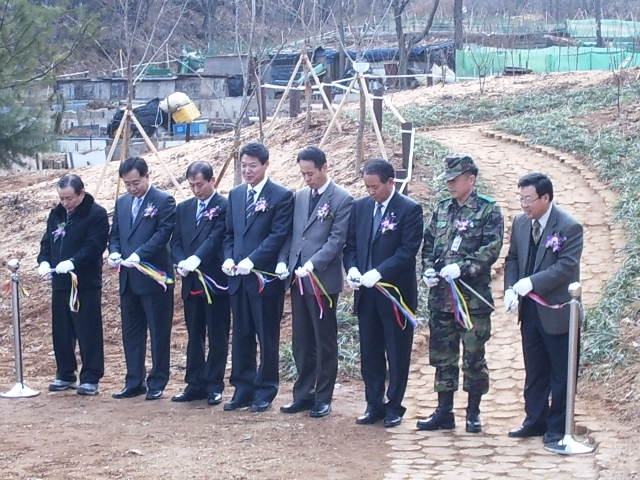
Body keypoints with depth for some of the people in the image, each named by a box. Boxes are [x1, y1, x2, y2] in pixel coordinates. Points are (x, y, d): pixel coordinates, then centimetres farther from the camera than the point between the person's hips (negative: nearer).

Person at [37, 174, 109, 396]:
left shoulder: (96, 214, -8)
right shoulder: (56, 214, 13)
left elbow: (95, 246, -16)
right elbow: (47, 242, 17)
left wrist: (72, 262, -27)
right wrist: (43, 261, -2)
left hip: (86, 283, -7)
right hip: (59, 283, 7)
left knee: (88, 332, -3)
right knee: (61, 332, 11)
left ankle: (90, 378, 3)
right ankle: (65, 375, 22)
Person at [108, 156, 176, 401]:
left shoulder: (164, 201, -6)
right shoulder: (122, 202, 15)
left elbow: (163, 233, -15)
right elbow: (115, 234, 17)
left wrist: (139, 255, -24)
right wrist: (114, 253, -4)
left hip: (153, 277, -7)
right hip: (128, 279, 7)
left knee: (159, 332, 2)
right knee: (131, 332, 11)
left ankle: (157, 383, 9)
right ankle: (134, 382, 18)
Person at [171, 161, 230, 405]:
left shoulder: (224, 207, -6)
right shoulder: (184, 209, 13)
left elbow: (215, 238, -17)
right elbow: (176, 241, 10)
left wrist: (195, 260, -30)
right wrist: (181, 263, -10)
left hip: (215, 281, -6)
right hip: (191, 282, 6)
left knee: (217, 337, 3)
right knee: (194, 336, 11)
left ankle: (214, 386, 9)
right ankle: (195, 385, 18)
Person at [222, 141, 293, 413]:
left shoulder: (281, 196, -5)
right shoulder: (235, 195, 14)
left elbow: (278, 235, -12)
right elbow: (230, 233, 17)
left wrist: (251, 261, -19)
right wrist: (229, 258, -2)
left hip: (266, 277, -6)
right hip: (238, 277, 6)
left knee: (267, 337, 3)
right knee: (241, 336, 9)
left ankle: (265, 391, 10)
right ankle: (243, 390, 16)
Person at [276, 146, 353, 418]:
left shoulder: (341, 199, -7)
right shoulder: (299, 197, 13)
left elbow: (337, 239, -13)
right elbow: (291, 234, 16)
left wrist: (312, 265, -22)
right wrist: (283, 261, 0)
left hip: (323, 279, -6)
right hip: (297, 280, 6)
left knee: (324, 342, 3)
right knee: (301, 342, 11)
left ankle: (323, 398, 10)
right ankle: (303, 394, 19)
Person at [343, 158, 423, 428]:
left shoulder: (410, 210, -9)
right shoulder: (360, 207, 8)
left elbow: (408, 251, -15)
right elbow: (350, 244, 11)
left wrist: (378, 273, -23)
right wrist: (352, 268, -8)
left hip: (396, 293, -5)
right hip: (366, 294, 5)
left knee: (397, 354, 5)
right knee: (370, 353, 10)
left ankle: (394, 407, 15)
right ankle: (374, 405, 19)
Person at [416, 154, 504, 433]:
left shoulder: (488, 210, -4)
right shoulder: (441, 210, 13)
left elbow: (491, 249, -12)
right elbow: (428, 244, 17)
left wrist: (462, 268, -21)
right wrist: (427, 269, 0)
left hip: (474, 297, -5)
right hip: (440, 295, 5)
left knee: (473, 356, 2)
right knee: (442, 355, 9)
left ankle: (473, 413, 12)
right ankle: (444, 412, 17)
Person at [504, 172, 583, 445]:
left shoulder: (569, 227, -15)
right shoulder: (520, 223, 6)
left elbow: (566, 267, -21)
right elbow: (512, 258, 12)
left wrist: (531, 283, -27)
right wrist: (510, 289, -5)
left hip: (557, 311, -6)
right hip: (529, 310, 6)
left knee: (561, 374, 3)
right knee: (534, 371, 15)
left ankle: (558, 427, 13)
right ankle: (535, 421, 26)